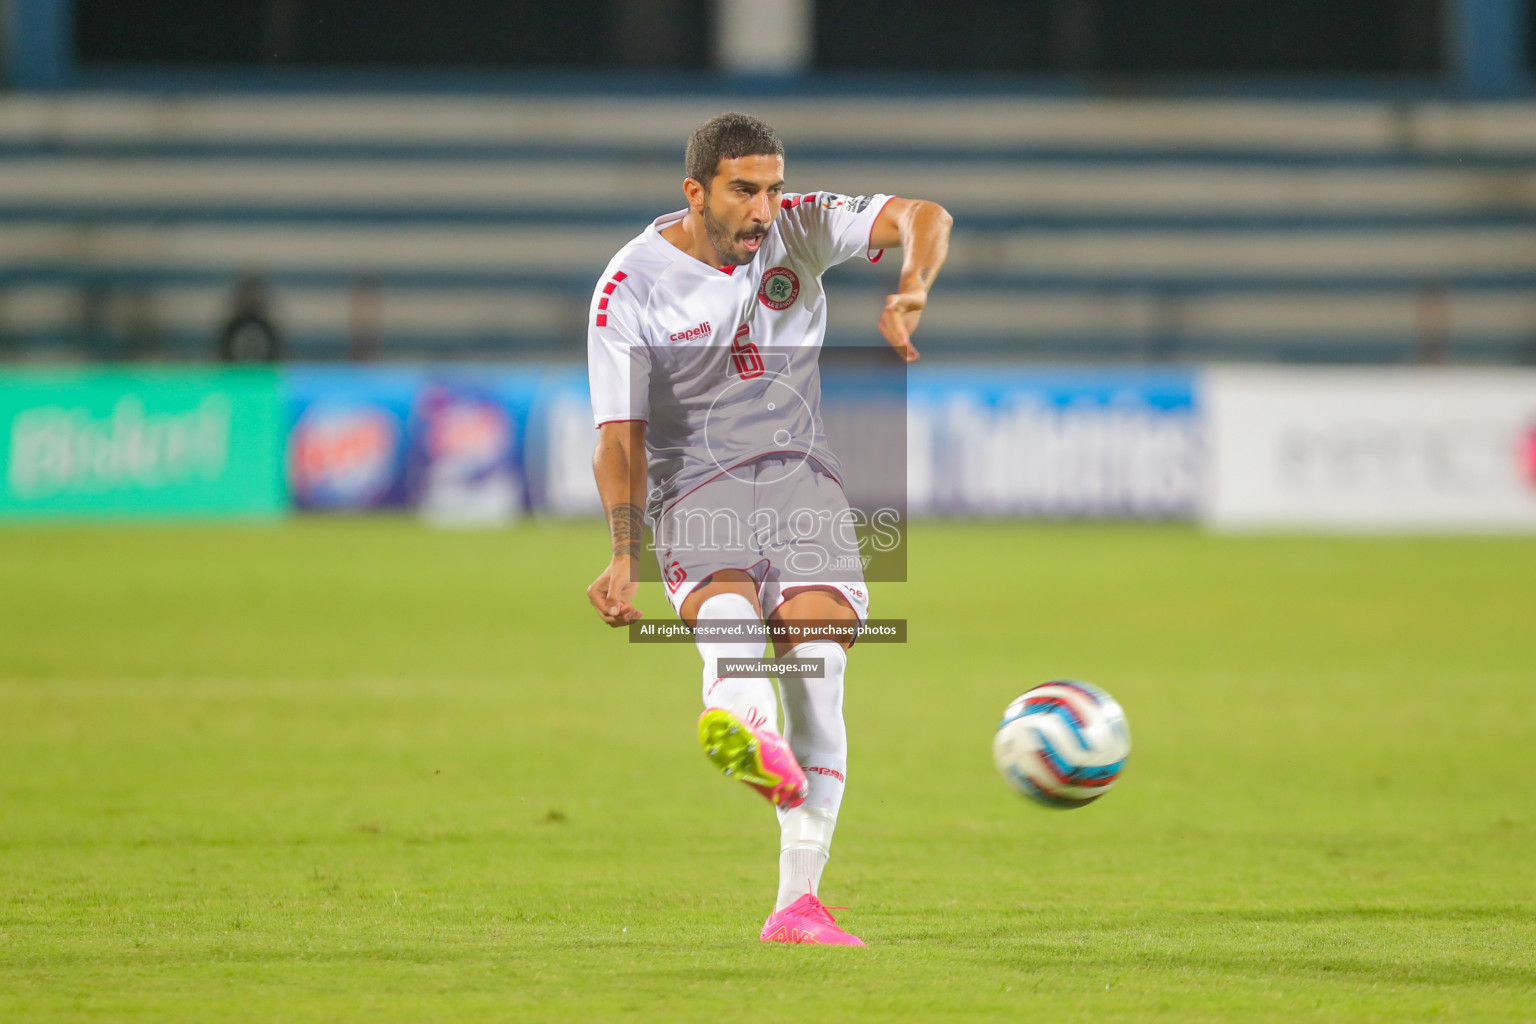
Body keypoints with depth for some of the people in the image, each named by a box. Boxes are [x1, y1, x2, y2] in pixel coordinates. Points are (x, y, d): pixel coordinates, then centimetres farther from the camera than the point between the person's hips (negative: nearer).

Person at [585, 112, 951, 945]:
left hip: (803, 478, 2)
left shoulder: (799, 228, 1)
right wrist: (624, 557, -21)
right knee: (726, 610, -35)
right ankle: (746, 729, -71)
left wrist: (911, 291, -31)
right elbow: (619, 437, -8)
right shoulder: (632, 287, -6)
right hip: (697, 492, -2)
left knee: (818, 671, -16)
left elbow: (922, 217, -8)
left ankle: (797, 901, -14)